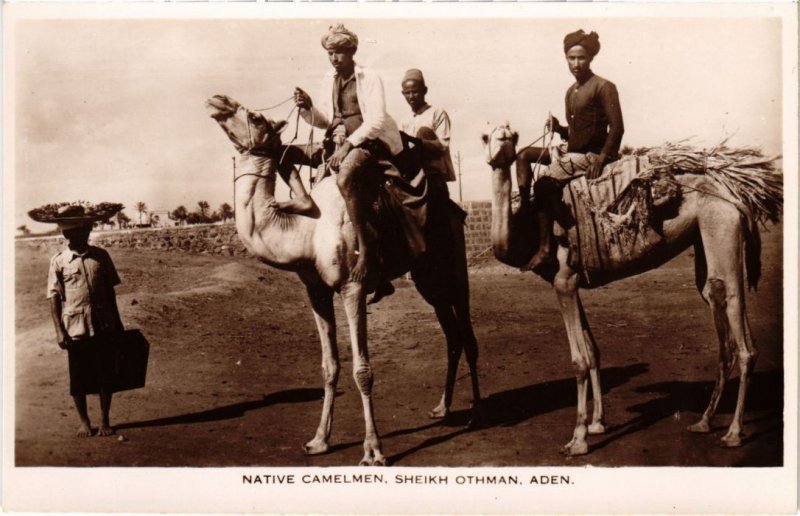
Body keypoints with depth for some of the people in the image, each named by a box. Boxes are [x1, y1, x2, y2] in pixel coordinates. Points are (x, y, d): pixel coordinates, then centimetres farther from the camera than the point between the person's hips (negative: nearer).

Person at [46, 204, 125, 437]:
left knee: (105, 376, 6)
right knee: (78, 378, 8)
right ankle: (84, 421, 23)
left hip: (103, 326, 2)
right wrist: (59, 331, -8)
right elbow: (54, 298, -2)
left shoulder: (101, 256, 5)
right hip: (75, 328, -2)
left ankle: (105, 421, 19)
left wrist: (117, 322, 13)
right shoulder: (58, 261, -2)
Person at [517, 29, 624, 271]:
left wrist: (602, 158, -24)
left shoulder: (603, 87, -9)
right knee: (524, 155, 7)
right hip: (572, 152, 9)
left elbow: (617, 127, -16)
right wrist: (558, 127, 2)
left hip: (590, 155, -9)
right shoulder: (571, 92, 16)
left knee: (545, 183, -24)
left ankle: (546, 249, -23)